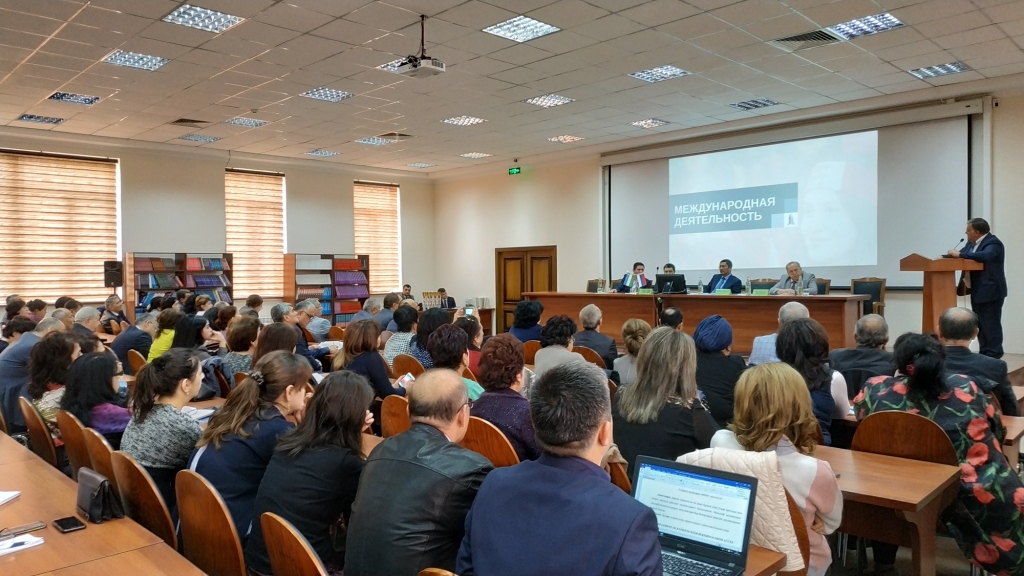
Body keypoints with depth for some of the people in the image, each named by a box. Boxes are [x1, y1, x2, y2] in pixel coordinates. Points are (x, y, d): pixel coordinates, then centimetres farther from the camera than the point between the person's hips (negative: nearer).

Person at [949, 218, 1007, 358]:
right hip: (978, 290, 10)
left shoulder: (993, 243, -16)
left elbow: (984, 256, -34)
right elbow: (960, 254, 11)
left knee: (991, 324, -4)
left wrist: (960, 254, -30)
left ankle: (993, 354, 1)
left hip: (990, 291, -9)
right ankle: (984, 352, 19)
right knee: (980, 324, 13)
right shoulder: (972, 243, 12)